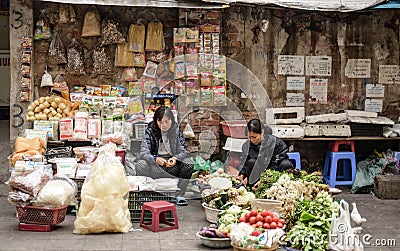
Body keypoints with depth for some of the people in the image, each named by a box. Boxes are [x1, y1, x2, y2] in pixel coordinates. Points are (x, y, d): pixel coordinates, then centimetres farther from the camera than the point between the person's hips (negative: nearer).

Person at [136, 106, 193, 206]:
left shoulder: (177, 131, 1)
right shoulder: (150, 131, -4)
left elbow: (184, 152, -6)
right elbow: (143, 153, -15)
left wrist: (175, 158, -29)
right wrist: (155, 159, -37)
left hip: (172, 164, 1)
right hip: (154, 165, -1)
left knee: (188, 164, -27)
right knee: (140, 165, -31)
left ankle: (179, 195, -13)